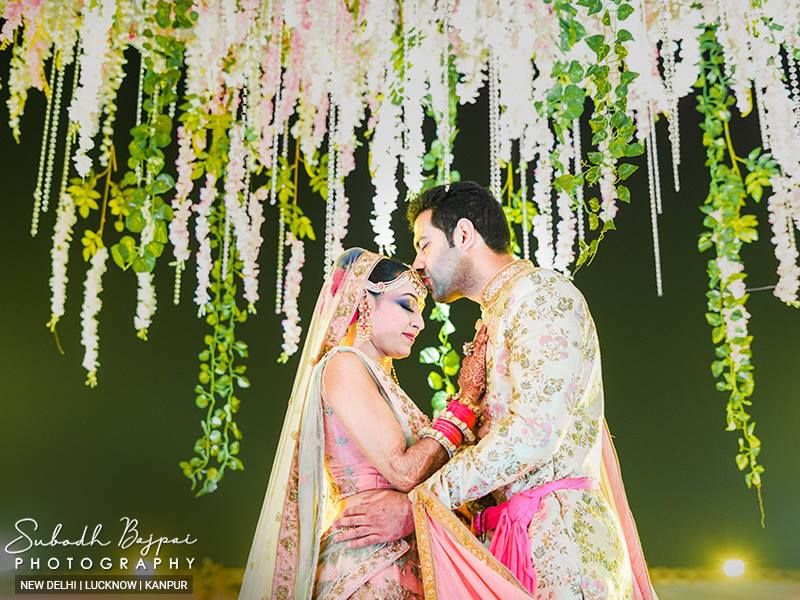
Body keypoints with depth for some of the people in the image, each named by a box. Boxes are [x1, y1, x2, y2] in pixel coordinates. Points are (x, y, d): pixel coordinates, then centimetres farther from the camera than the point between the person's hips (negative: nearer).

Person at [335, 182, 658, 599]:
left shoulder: (542, 292, -8)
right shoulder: (492, 321, 21)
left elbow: (534, 431, -20)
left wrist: (415, 504, -18)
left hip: (558, 534, -8)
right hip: (504, 539, 8)